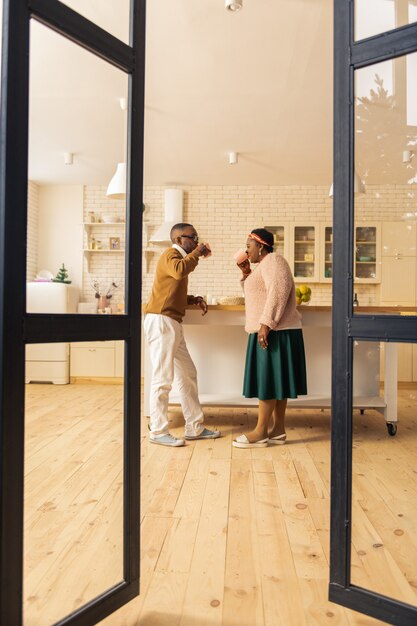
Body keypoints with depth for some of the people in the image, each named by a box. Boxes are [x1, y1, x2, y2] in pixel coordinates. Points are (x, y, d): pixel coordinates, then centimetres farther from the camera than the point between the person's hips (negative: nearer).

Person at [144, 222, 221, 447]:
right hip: (161, 321, -10)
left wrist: (194, 299, 11)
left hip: (172, 323, 10)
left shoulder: (179, 258, 23)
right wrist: (197, 253, -15)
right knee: (162, 378, -6)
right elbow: (179, 271, -31)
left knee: (188, 374, 11)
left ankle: (195, 428, 18)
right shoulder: (170, 255, -6)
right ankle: (158, 431, 4)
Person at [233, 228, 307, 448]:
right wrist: (246, 274, 16)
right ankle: (277, 429, 14)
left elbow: (278, 293, -23)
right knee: (275, 380, 9)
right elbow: (257, 295, 27)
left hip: (274, 331, -10)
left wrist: (266, 324, -27)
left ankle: (261, 432, -3)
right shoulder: (264, 264, 21)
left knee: (269, 378, -7)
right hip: (271, 331, 10)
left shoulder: (273, 260, -10)